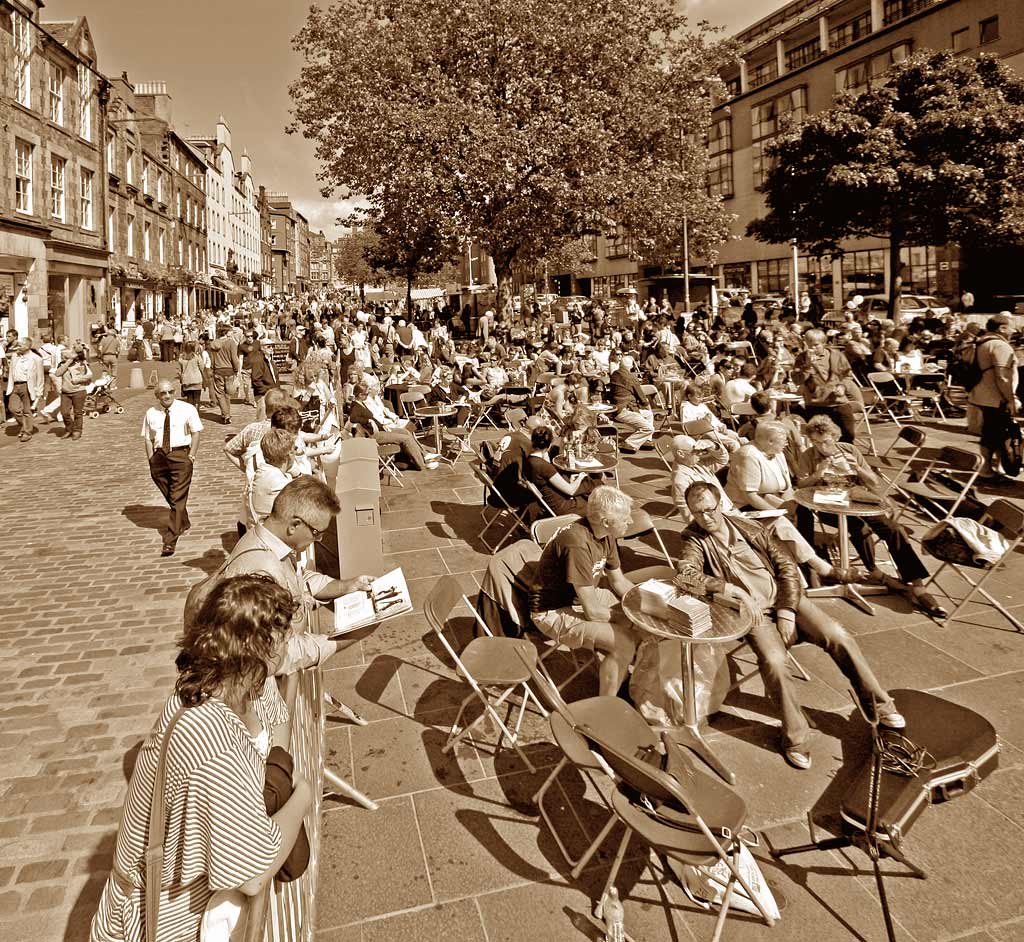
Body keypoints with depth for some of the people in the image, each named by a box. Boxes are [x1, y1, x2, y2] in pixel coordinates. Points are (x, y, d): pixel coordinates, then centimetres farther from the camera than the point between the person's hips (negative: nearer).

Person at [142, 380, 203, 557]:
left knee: (178, 498, -7)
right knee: (170, 497, 17)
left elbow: (195, 432, 1)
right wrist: (151, 460, 0)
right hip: (159, 456, 4)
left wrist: (192, 456, -7)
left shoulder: (187, 409, -1)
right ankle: (183, 523, 41)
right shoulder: (151, 413, 7)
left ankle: (170, 540, -6)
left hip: (180, 454, -4)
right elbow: (148, 439, 10)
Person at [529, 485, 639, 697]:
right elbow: (592, 612, -29)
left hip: (583, 597, 9)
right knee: (626, 642, -24)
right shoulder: (577, 544, -33)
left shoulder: (606, 535, -4)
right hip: (555, 612, -9)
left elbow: (618, 582, 11)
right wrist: (629, 616, -14)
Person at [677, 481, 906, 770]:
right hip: (754, 613, -3)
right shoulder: (693, 540, -4)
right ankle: (795, 736, -11)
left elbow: (786, 565, 6)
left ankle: (878, 704, 6)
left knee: (838, 637, -15)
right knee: (773, 661, -30)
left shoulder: (747, 528, 6)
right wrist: (735, 590, -27)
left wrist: (787, 612, -6)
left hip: (785, 599, 3)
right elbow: (685, 575, -24)